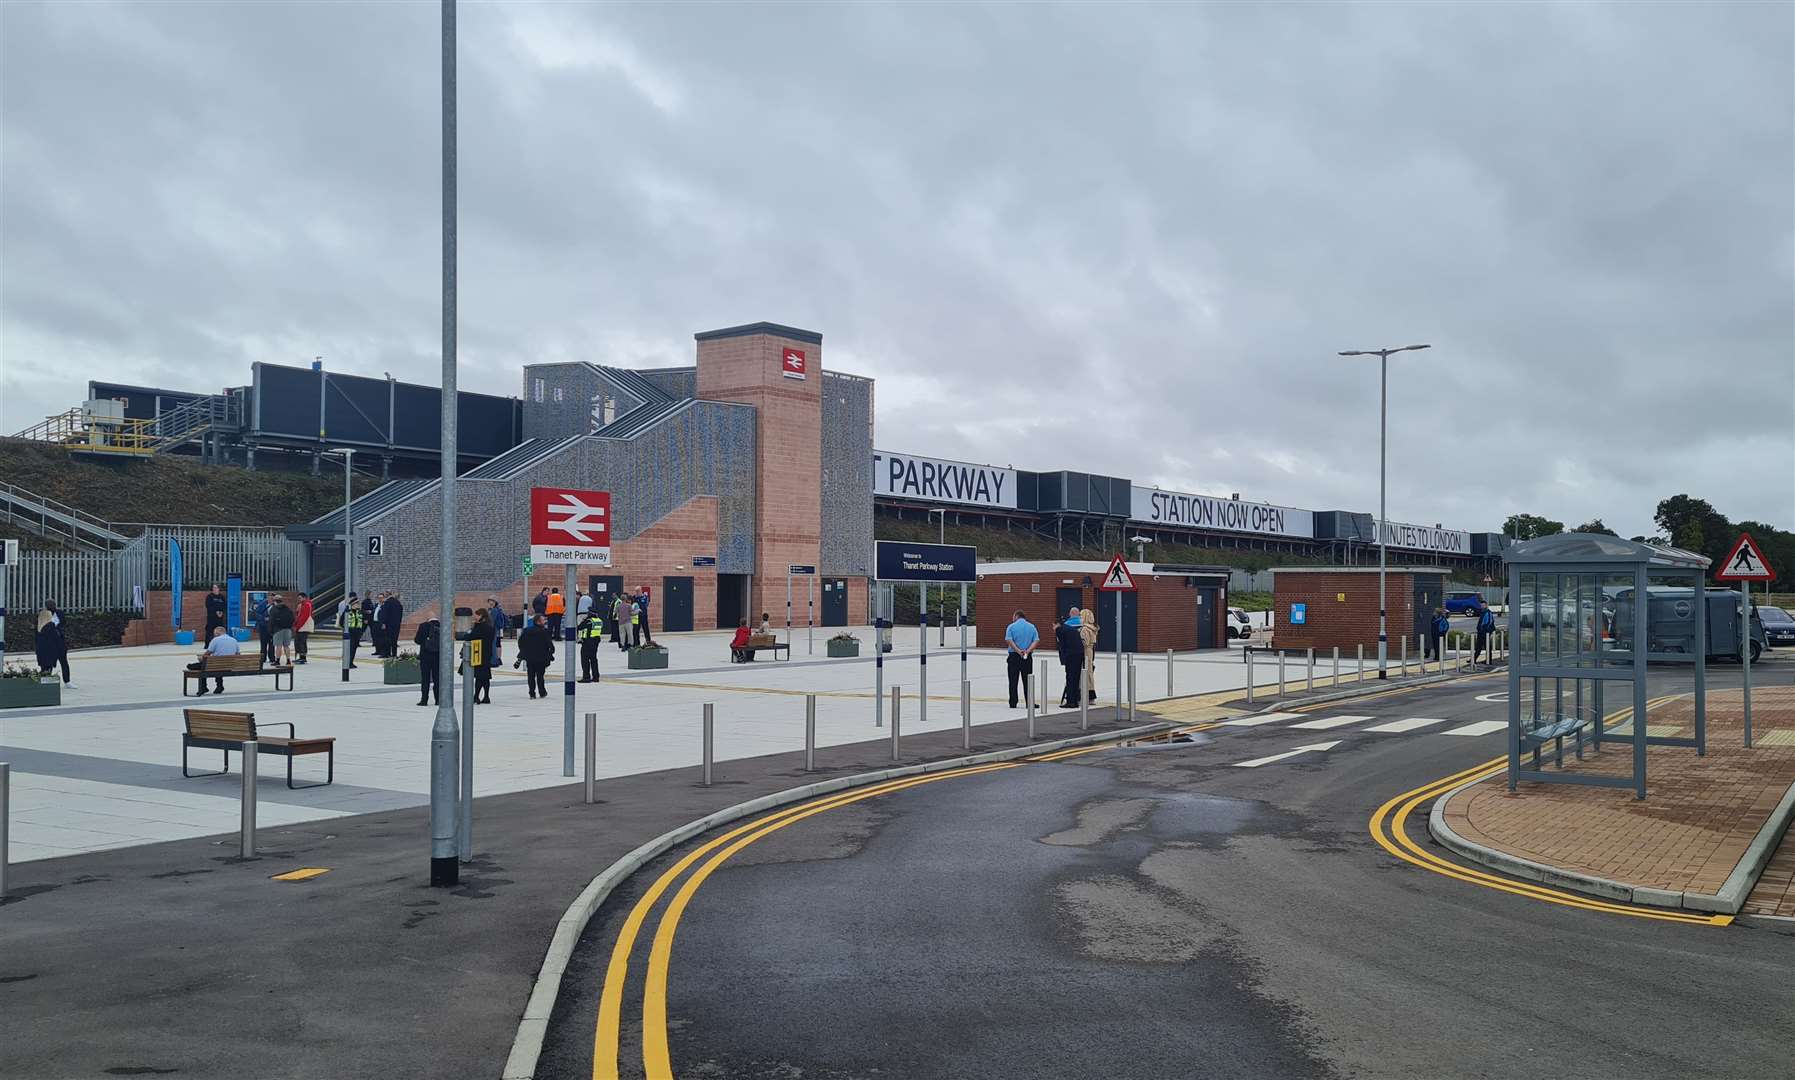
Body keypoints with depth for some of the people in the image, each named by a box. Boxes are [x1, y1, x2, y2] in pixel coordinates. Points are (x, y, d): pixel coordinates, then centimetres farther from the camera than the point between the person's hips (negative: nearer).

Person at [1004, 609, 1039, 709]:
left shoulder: (1011, 626, -2)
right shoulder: (1032, 627, 7)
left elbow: (1008, 640, -14)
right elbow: (1036, 641, -2)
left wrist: (1018, 651, -16)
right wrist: (1028, 651, -11)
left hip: (1014, 656, -2)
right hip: (1028, 657, 2)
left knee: (1013, 681, 2)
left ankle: (1013, 703, 1)